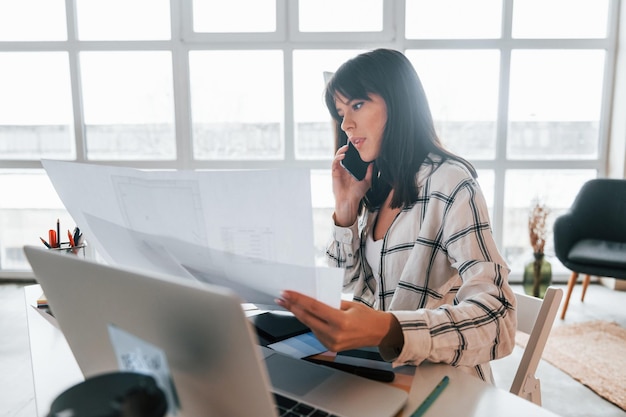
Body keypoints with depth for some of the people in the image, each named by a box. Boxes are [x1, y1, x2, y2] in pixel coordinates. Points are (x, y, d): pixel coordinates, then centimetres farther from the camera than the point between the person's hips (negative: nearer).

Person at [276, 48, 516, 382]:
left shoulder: (449, 183, -15)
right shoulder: (378, 186, 6)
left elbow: (498, 320, -24)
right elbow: (348, 288, 8)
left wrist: (386, 330, -40)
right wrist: (345, 207, -5)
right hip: (381, 372, 6)